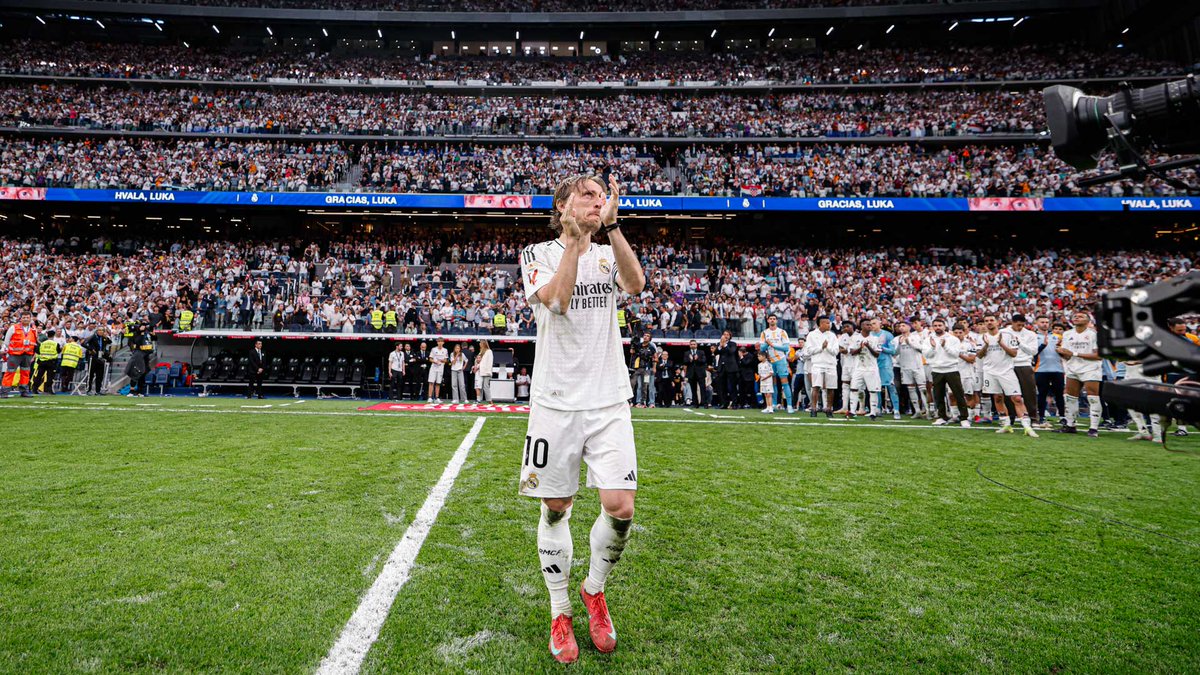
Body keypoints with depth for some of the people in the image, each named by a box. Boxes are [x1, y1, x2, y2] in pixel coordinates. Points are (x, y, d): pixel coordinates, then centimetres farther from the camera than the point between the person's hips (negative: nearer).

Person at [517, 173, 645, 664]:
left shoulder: (608, 254, 11)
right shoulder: (538, 253, 4)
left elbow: (636, 284, -12)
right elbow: (555, 300, -16)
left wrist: (611, 225, -17)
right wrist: (574, 240, -13)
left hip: (608, 402, 2)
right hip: (555, 402, -1)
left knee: (620, 508, -7)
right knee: (556, 510, 7)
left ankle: (595, 589, 23)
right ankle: (560, 611, 28)